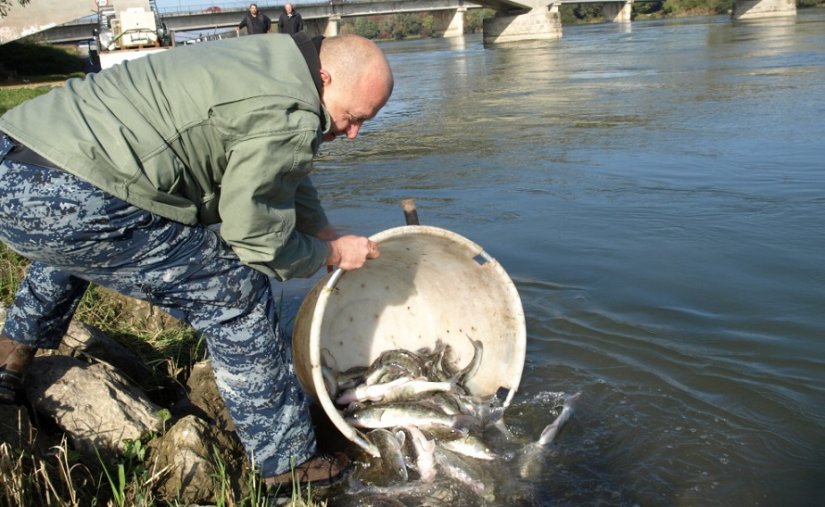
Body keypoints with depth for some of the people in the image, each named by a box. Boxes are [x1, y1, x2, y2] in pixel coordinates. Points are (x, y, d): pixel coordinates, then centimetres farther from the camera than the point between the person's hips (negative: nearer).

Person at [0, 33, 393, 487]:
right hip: (67, 201, -10)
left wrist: (325, 233, 30)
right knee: (236, 294, -2)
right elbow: (259, 242, -7)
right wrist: (333, 253, 9)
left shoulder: (274, 59, 15)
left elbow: (282, 176, 28)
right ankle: (288, 463, 10)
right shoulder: (287, 117, -15)